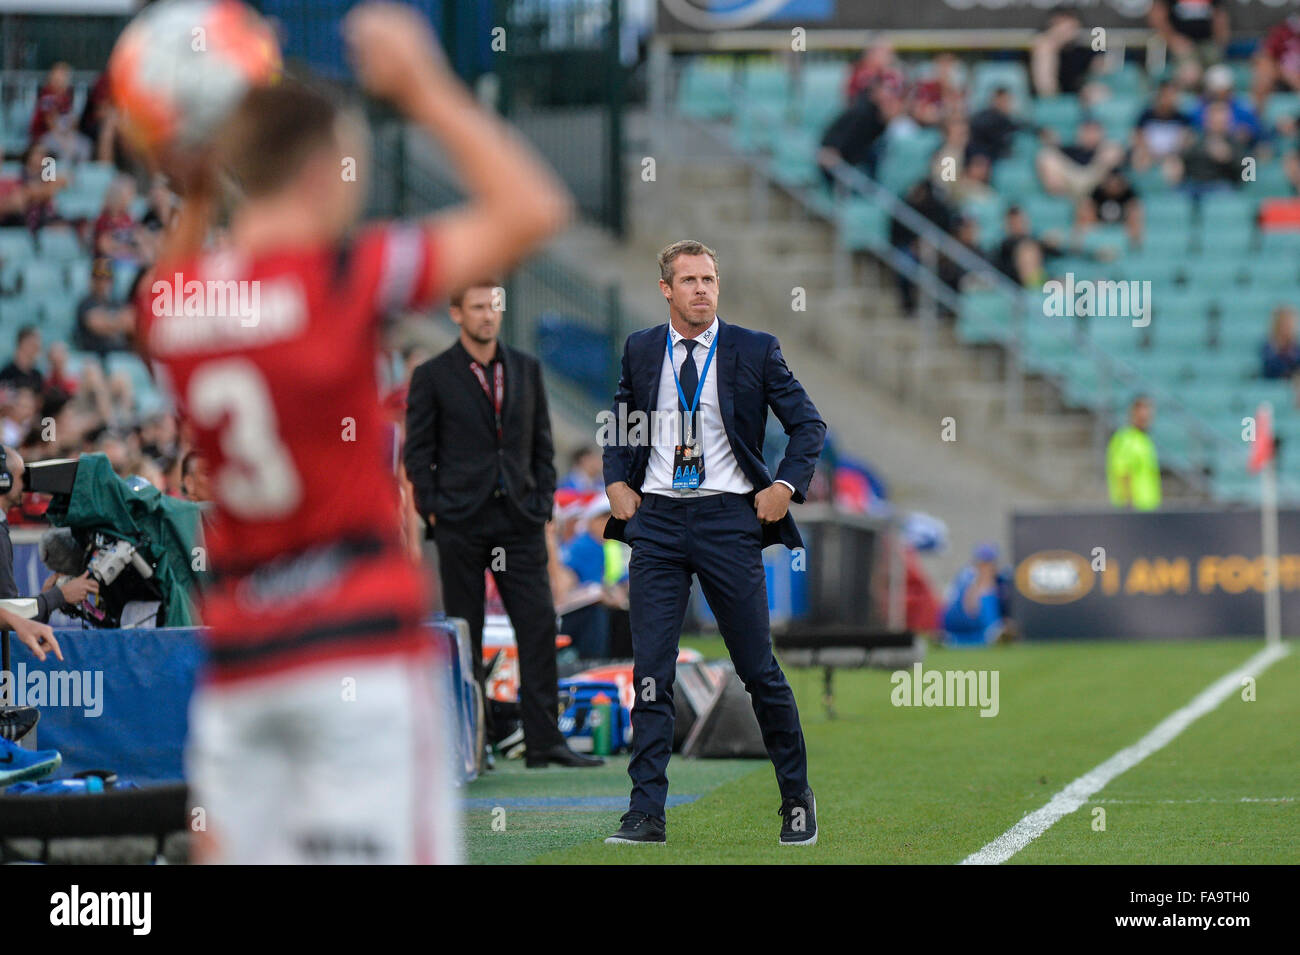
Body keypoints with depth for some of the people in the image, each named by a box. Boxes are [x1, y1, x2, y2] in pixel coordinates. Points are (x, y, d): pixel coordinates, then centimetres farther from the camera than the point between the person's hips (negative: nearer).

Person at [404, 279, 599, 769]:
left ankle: (544, 741, -3)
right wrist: (434, 511, -7)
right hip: (460, 522, -3)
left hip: (519, 519, 3)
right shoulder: (432, 376, 1)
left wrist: (543, 503, 5)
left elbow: (542, 443, 15)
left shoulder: (526, 369, 12)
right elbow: (417, 451, 2)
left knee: (539, 625, -4)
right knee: (465, 635, 1)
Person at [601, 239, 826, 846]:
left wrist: (786, 485, -6)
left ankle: (797, 800, 17)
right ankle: (647, 813, -1)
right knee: (650, 670, -3)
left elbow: (809, 424, 7)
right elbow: (620, 421, 23)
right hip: (657, 520, 2)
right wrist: (617, 481, 8)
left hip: (729, 520, -2)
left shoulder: (755, 351, 1)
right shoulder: (641, 350, 9)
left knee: (758, 669, 3)